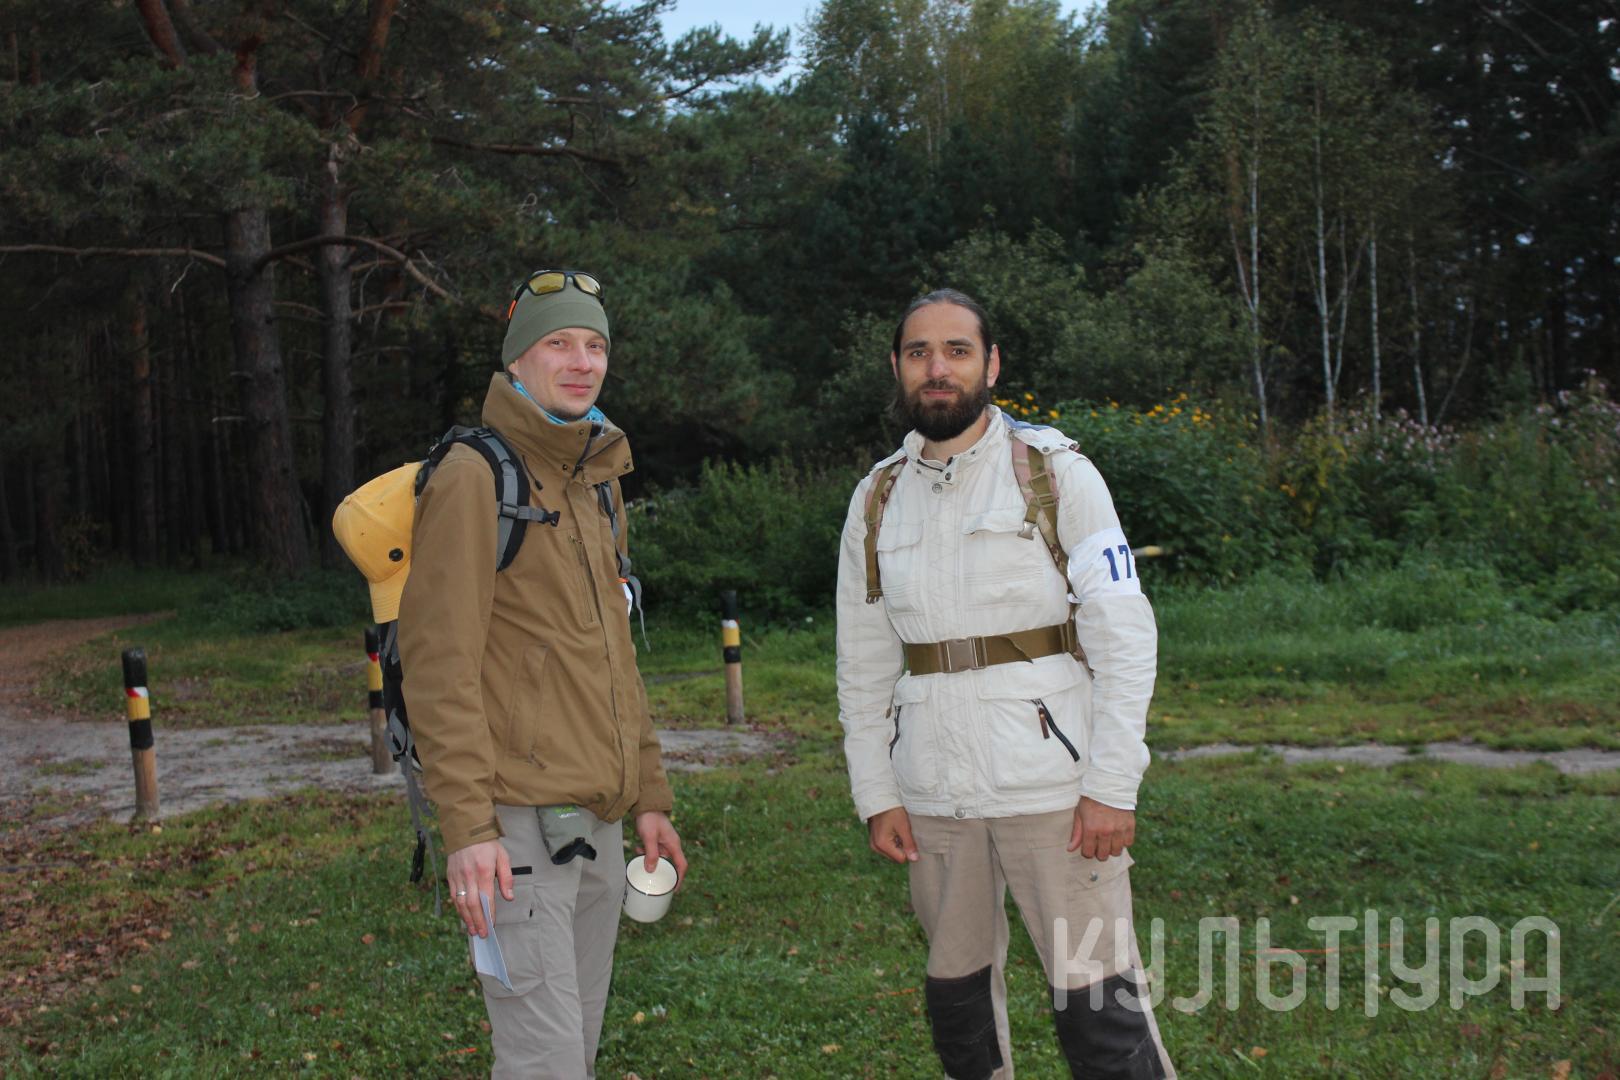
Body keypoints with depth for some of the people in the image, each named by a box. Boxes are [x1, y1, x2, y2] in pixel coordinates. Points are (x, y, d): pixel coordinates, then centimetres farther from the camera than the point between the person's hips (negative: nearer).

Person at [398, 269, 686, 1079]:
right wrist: (467, 826, -20)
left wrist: (648, 795, 17)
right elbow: (438, 665, -16)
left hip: (597, 820, 8)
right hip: (520, 823, -8)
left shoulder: (599, 483, 15)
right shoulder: (475, 478, -10)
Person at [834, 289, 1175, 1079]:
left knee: (1096, 1005, -4)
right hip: (934, 798, 4)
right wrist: (875, 795, 6)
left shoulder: (1055, 474, -3)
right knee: (956, 995, 15)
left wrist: (1112, 786, -13)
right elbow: (863, 666, 12)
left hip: (1054, 788, -4)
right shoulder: (877, 500, 9)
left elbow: (1125, 638, -8)